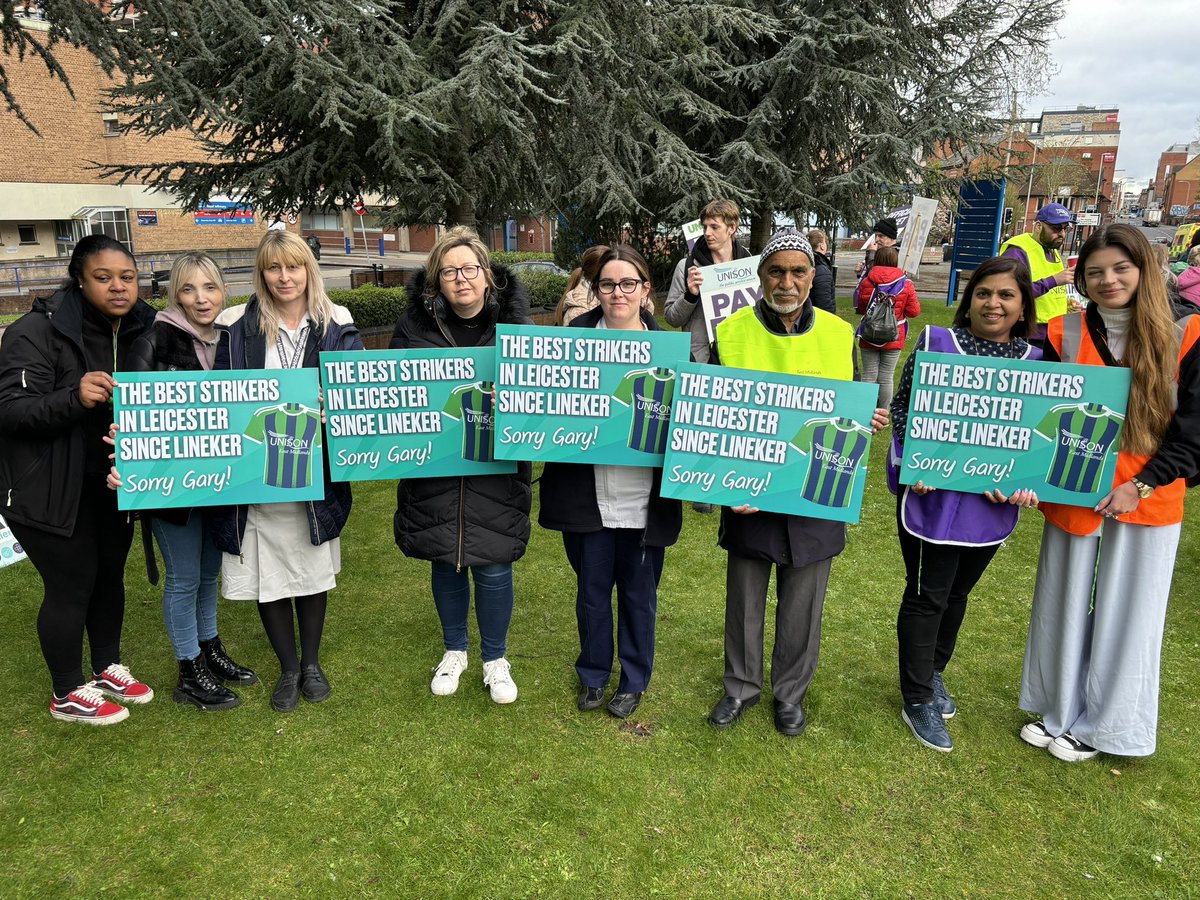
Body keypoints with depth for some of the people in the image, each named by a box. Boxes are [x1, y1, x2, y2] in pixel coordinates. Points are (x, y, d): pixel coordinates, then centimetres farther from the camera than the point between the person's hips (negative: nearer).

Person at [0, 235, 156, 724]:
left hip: (113, 482, 6)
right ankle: (67, 693, 21)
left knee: (110, 573, 15)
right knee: (72, 582, 1)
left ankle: (107, 667, 36)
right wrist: (74, 397, -39)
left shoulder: (142, 330, 1)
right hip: (50, 488, -6)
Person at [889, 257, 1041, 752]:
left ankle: (931, 673, 41)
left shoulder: (1034, 360, 2)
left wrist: (1026, 484, -10)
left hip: (992, 504, 4)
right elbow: (903, 404, -4)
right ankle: (918, 700, 21)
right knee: (927, 596, 6)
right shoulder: (937, 341, -7)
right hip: (932, 495, -4)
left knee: (957, 592, 19)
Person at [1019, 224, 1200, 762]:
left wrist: (1142, 485, -13)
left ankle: (1100, 725, 29)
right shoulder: (1064, 335, -1)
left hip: (1148, 503, -1)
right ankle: (1059, 711, 33)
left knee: (1124, 614, 10)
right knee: (1065, 607, 13)